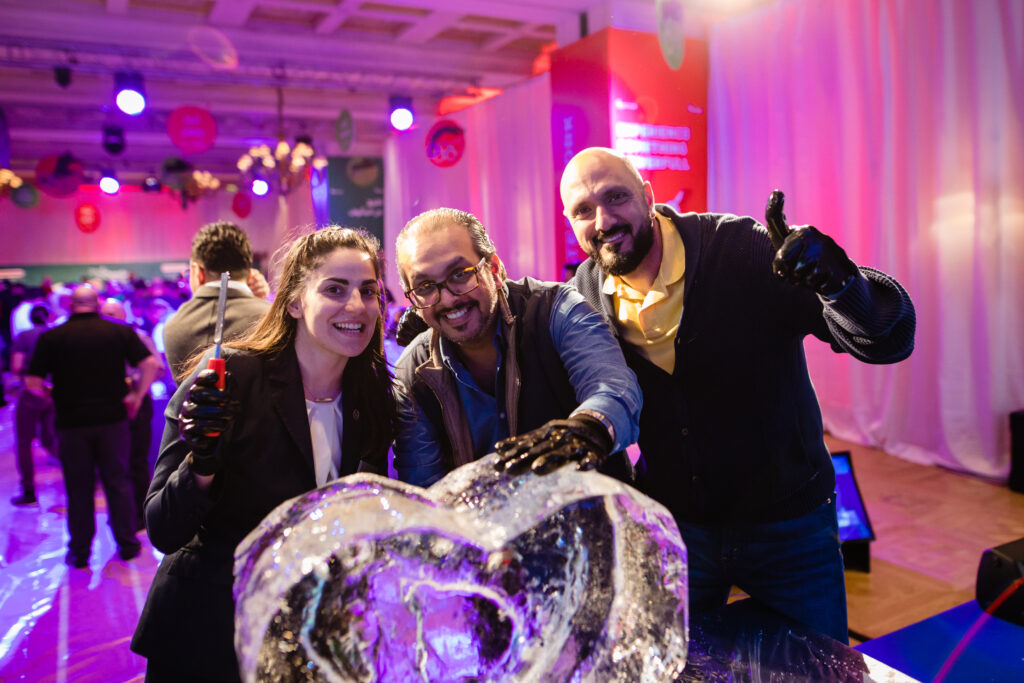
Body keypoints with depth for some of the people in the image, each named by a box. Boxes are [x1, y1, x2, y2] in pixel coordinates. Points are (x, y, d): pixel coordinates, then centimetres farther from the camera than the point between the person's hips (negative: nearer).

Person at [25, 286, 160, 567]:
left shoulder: (51, 337, -4)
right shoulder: (120, 331, -3)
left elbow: (32, 382, -6)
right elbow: (150, 364, -11)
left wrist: (54, 396, 12)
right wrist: (137, 395, 0)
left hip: (71, 420, 0)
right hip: (112, 417, 1)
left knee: (79, 487, 10)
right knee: (117, 482, 12)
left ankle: (79, 551, 20)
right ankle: (127, 543, 20)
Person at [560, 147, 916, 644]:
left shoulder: (746, 250, -20)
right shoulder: (582, 295, -9)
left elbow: (891, 339, -23)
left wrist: (838, 280, -43)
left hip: (787, 524, -2)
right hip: (672, 528, 2)